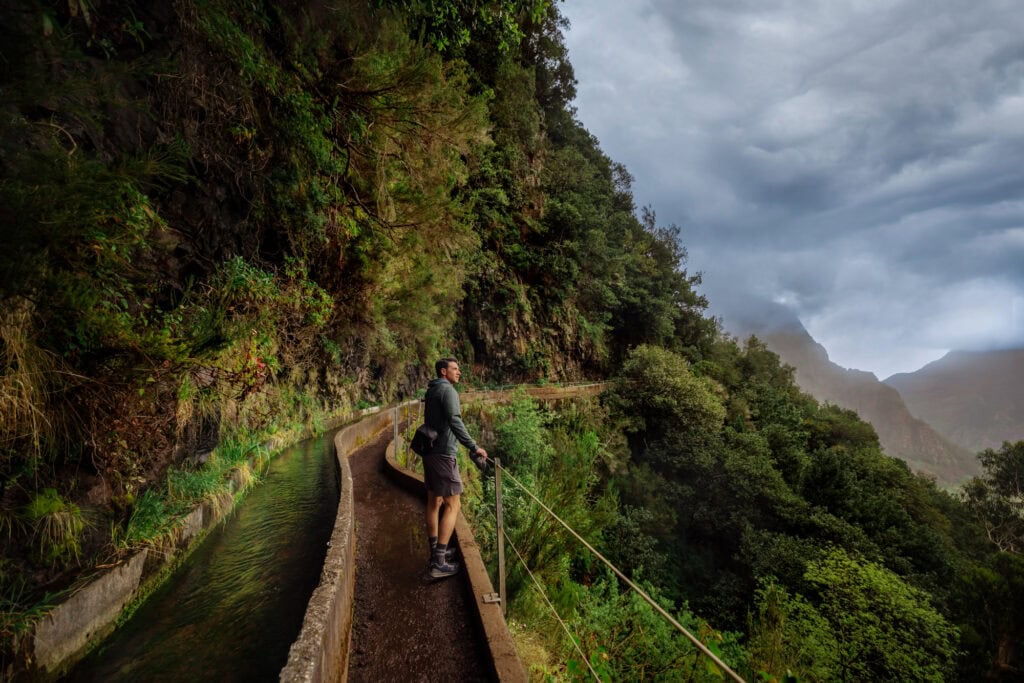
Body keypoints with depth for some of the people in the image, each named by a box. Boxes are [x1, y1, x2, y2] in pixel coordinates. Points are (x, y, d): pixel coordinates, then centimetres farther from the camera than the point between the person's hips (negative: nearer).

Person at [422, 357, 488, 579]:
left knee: (434, 502, 16)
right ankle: (439, 563, -8)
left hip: (430, 452, 10)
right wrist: (474, 447, -26)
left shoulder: (431, 391, 14)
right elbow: (455, 422, -25)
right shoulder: (447, 390, -14)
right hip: (443, 454, -10)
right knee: (452, 505, -6)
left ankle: (436, 551, 28)